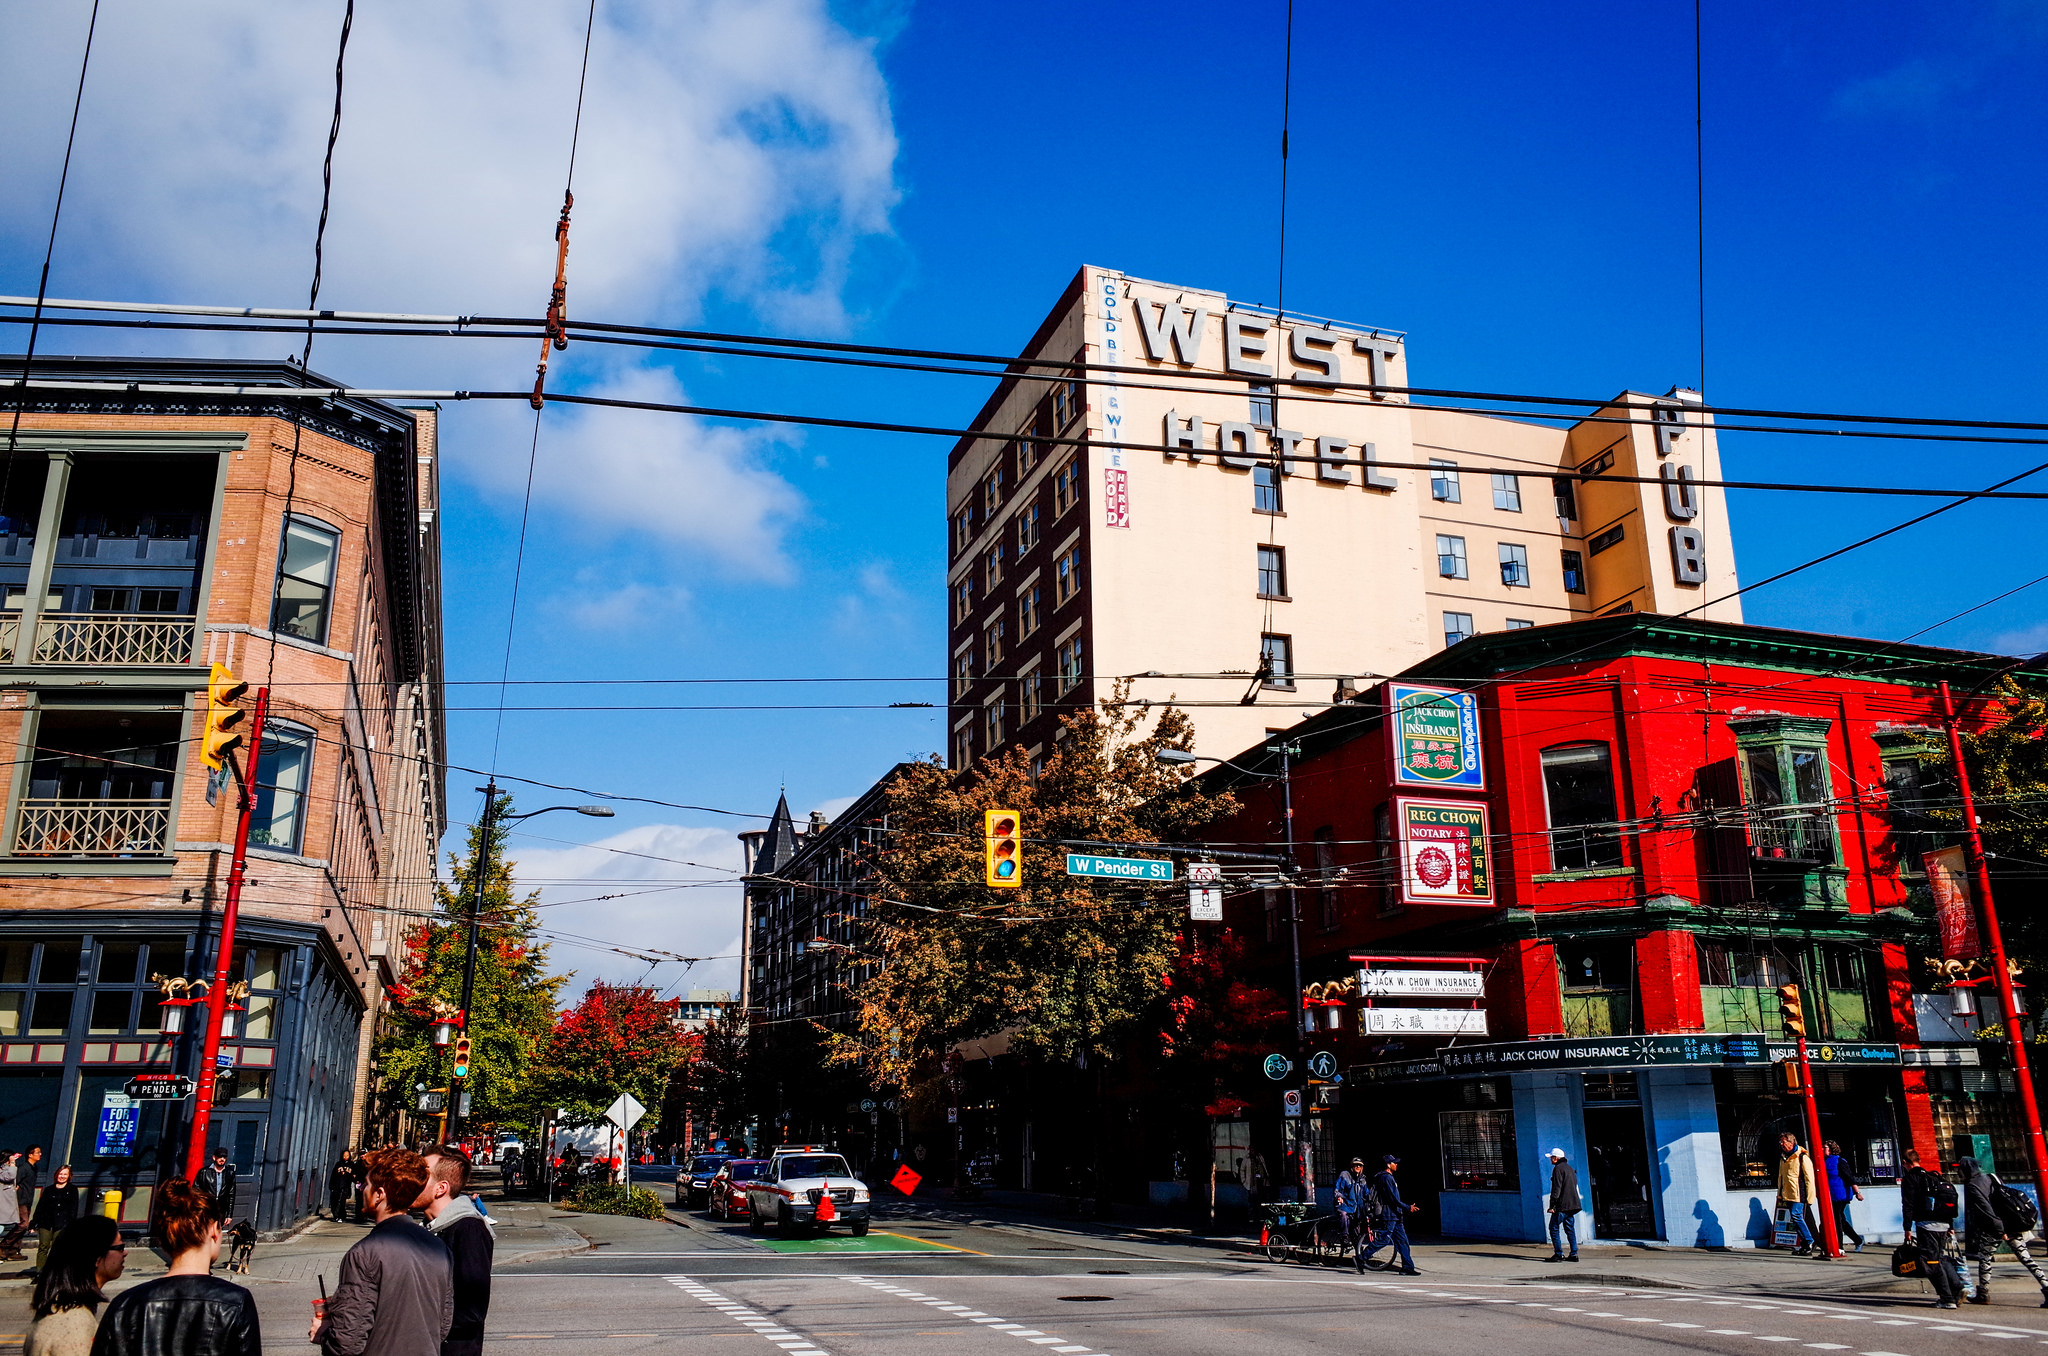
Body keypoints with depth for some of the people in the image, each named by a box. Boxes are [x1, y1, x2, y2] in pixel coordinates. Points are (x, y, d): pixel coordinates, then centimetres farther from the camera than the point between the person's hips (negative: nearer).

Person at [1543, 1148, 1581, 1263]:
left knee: (1554, 1228, -3)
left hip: (1562, 1206, -9)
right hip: (1572, 1205, 9)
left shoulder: (1558, 1168, -10)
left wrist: (1552, 1205, -15)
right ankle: (1574, 1254, 8)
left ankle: (1559, 1254, -7)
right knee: (1570, 1229, 12)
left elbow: (1556, 1188, -16)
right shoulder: (1570, 1168, 18)